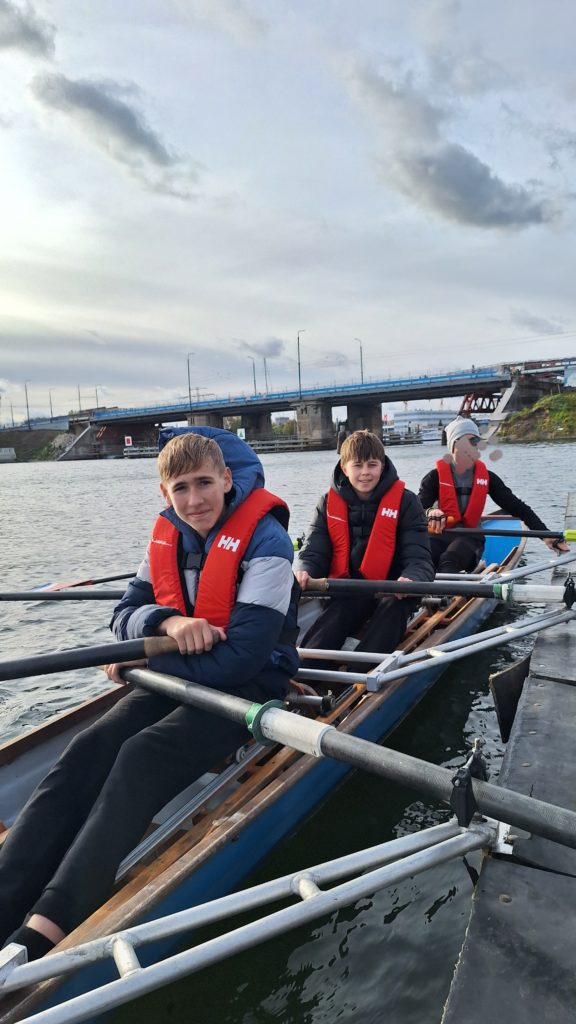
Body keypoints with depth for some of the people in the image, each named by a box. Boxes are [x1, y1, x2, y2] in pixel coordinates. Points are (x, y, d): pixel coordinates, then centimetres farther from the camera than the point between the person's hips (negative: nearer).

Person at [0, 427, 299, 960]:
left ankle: (43, 931, -34)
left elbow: (243, 658, -24)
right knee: (90, 751, -18)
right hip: (177, 675, 6)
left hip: (248, 685, -6)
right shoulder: (168, 536, 3)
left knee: (144, 756, -29)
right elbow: (124, 615, 5)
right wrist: (166, 621, -21)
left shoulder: (266, 542, -18)